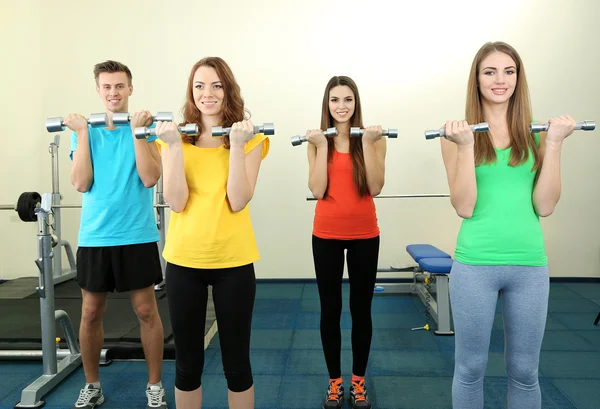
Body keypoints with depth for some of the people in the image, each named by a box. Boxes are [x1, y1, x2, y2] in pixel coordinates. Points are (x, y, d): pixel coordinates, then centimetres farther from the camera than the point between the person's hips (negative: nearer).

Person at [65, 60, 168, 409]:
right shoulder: (86, 129, 6)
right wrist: (82, 132, -9)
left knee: (147, 311, 5)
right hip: (94, 235, 2)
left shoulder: (148, 125, 0)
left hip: (137, 235, -2)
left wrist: (137, 130, -16)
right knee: (91, 313, 10)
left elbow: (150, 178, -13)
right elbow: (82, 183, -6)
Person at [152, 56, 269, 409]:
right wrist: (175, 146, -14)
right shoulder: (175, 137, 3)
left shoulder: (249, 137, -1)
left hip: (233, 260, -1)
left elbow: (238, 202, -12)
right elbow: (177, 203, -9)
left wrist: (237, 146, -18)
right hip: (184, 259, 2)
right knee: (187, 360, 14)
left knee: (236, 359, 11)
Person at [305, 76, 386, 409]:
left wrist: (368, 143, -18)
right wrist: (322, 146, -15)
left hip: (364, 235, 0)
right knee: (330, 310, 8)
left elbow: (375, 188, -12)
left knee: (361, 308, 9)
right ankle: (335, 381, 26)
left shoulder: (373, 138, -1)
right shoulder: (318, 140, 1)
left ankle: (359, 381, 28)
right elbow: (317, 190, -11)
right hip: (326, 235, 0)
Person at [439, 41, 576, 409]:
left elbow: (545, 207, -2)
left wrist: (554, 144, -7)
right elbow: (464, 208, -9)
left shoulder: (536, 133, 5)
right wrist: (465, 146, -15)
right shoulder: (459, 133, -1)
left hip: (530, 264, 2)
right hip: (475, 264, -2)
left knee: (524, 371, 15)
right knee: (470, 368, 12)